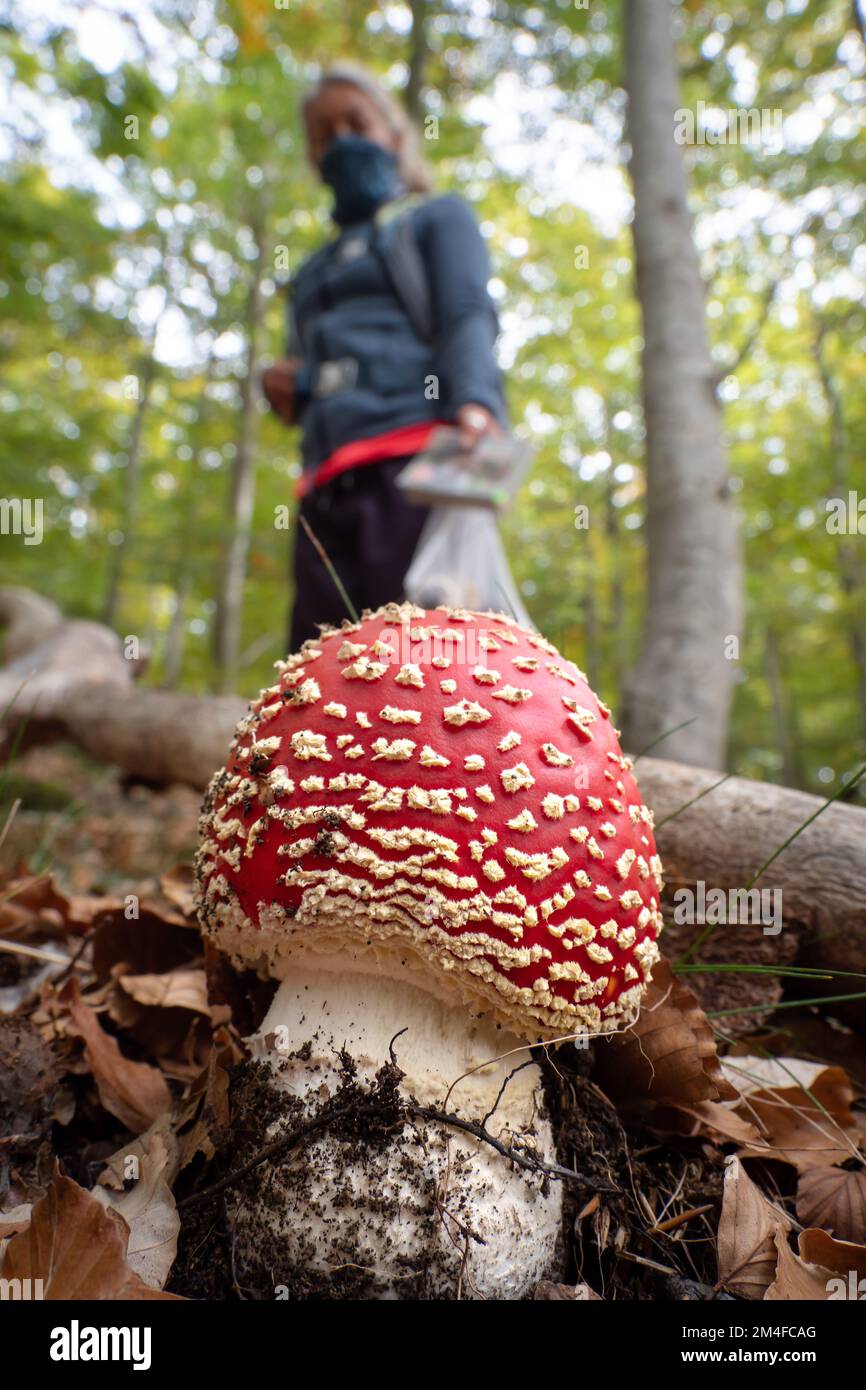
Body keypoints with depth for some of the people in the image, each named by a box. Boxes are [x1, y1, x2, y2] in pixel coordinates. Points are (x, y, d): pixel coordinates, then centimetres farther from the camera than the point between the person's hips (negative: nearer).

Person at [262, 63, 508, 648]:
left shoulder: (439, 216, 19)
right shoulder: (315, 271, 36)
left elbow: (468, 317, 1)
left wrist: (475, 404, -20)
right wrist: (285, 390, 13)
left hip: (414, 456, -6)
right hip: (328, 484, 6)